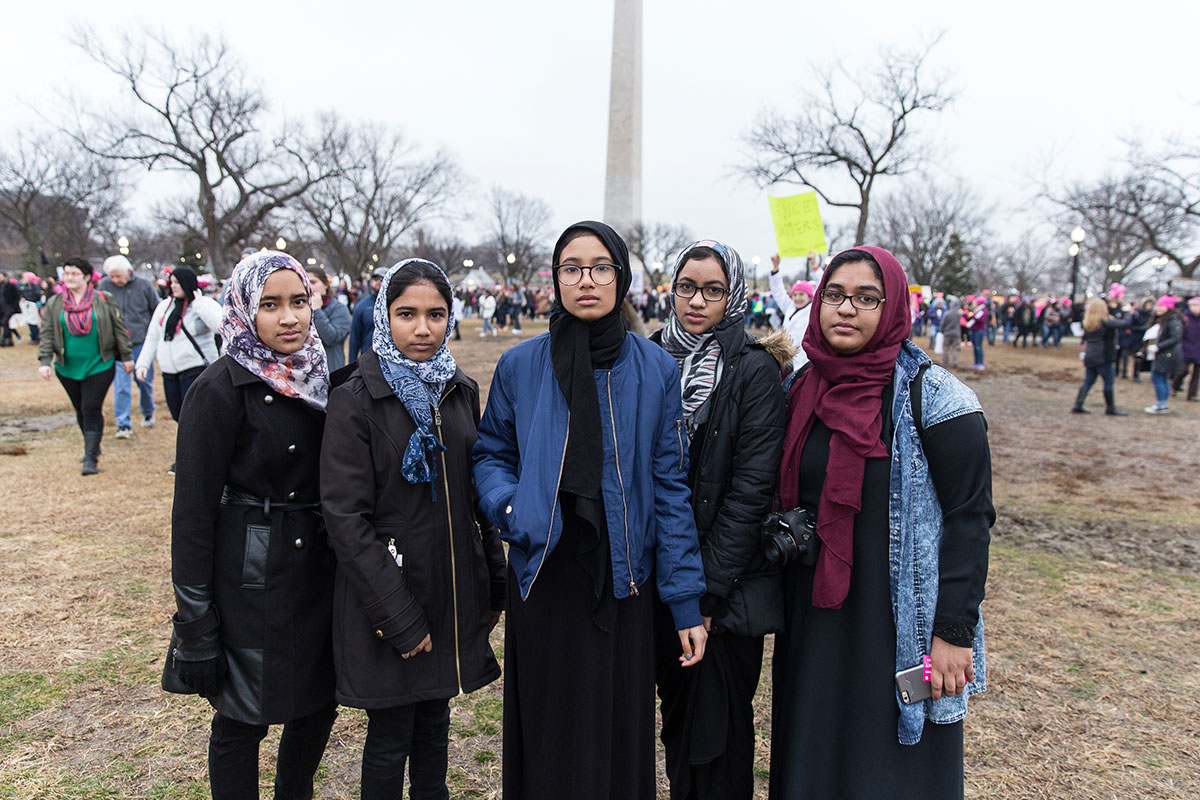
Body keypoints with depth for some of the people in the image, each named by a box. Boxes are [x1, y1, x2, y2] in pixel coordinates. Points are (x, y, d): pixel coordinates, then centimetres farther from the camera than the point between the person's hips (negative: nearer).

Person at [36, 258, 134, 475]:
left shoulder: (103, 300, -2)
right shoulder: (54, 304, 4)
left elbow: (119, 329, 3)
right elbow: (47, 335, 3)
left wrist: (126, 356, 3)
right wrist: (45, 361, -7)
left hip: (99, 367, -3)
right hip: (68, 368, 4)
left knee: (92, 409, -9)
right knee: (80, 409, 14)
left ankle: (91, 458, -5)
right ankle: (92, 446, 33)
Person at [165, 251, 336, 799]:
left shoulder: (317, 378, 5)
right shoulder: (221, 389, -14)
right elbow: (193, 509, -13)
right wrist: (195, 617, -12)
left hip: (317, 568, 6)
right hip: (251, 577, -6)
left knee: (318, 704, 17)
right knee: (243, 719, 10)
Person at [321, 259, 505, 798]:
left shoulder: (461, 390, 4)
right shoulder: (355, 398, -12)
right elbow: (345, 517, -16)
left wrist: (493, 586, 9)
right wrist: (397, 617, -17)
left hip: (454, 589, 5)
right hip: (389, 595, -5)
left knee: (435, 721, 19)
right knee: (390, 738, 10)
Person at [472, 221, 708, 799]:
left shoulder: (655, 371, -3)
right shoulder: (520, 367, -2)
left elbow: (670, 485, -2)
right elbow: (490, 454, 9)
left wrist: (686, 601, -5)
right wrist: (510, 507, -14)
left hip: (621, 584, 0)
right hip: (543, 580, 0)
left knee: (617, 734, 13)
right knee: (546, 737, 13)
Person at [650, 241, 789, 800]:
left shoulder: (754, 370, -10)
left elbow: (752, 488, -14)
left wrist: (707, 590, -16)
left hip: (729, 585, -4)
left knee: (718, 726, 8)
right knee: (675, 707, 20)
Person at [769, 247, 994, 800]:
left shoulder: (931, 396, -12)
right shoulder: (805, 389, 4)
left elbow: (970, 516, -13)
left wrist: (954, 631, -16)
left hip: (898, 621, -5)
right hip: (813, 617, 5)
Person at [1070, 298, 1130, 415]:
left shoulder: (1087, 323, 7)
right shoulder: (1106, 322, -12)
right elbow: (1125, 322, -9)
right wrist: (1126, 312, 7)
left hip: (1089, 357, 7)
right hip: (1104, 358, -7)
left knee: (1088, 381, 11)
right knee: (1109, 382, 4)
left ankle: (1077, 405, 6)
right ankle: (1111, 408, 10)